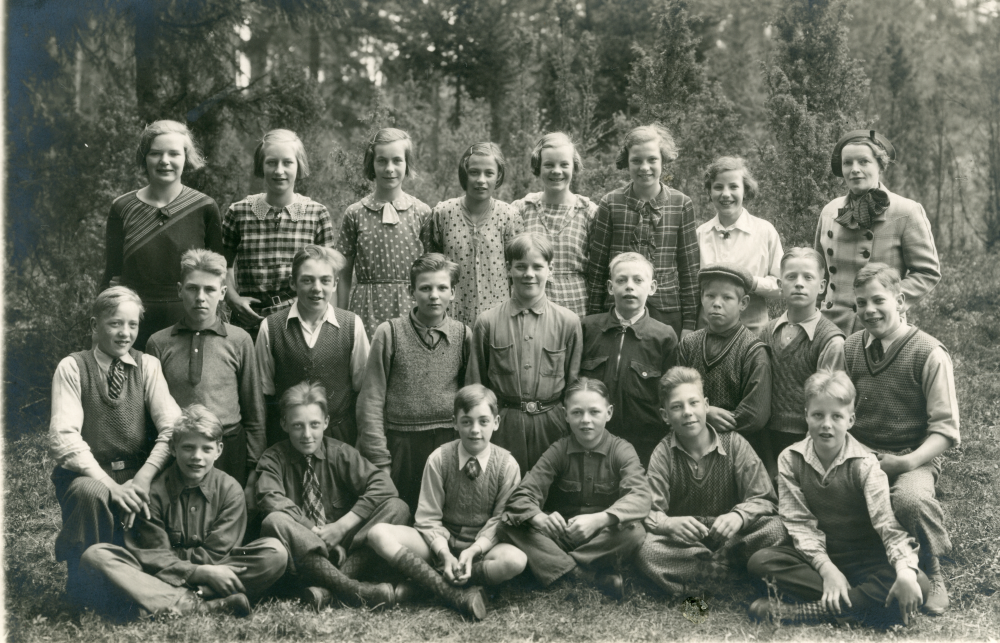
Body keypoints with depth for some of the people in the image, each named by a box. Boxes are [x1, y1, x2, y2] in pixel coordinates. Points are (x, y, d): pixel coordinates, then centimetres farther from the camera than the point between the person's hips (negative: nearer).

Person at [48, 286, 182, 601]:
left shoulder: (148, 366, 6)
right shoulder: (72, 368, -1)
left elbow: (172, 428, -4)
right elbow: (63, 439, -12)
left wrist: (143, 478, -21)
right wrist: (111, 485, -23)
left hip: (137, 473, 3)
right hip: (87, 474, -3)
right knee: (90, 493, -35)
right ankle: (81, 584, -12)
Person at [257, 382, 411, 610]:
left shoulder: (340, 453, 4)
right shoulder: (274, 458, 1)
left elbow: (383, 486, -9)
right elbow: (271, 500, -18)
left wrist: (342, 525, -18)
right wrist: (314, 530, -24)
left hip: (343, 545, 2)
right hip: (301, 549, -2)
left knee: (397, 508, -18)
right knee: (274, 522, -34)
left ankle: (326, 588, -34)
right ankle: (349, 587, -47)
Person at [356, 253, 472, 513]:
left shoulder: (464, 336, 5)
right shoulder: (389, 333, 0)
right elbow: (371, 401, 0)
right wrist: (378, 460, -6)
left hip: (450, 443, 1)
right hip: (401, 445, -1)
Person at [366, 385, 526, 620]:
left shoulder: (507, 465, -5)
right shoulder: (439, 459, -6)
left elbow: (500, 521, -4)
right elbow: (429, 519, -4)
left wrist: (473, 552, -20)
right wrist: (445, 555, -21)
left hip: (483, 545, -1)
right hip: (440, 541, 1)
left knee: (516, 559, -35)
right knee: (379, 534, -25)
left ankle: (427, 581, -26)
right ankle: (456, 595, -37)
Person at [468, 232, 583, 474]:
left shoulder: (568, 322, 2)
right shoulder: (487, 323, 1)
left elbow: (574, 384, 6)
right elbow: (475, 385, 7)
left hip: (551, 424, 0)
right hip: (503, 426, 0)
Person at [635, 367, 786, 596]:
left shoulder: (734, 444, -2)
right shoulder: (663, 454, -1)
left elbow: (764, 500, -6)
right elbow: (650, 512, -11)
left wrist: (739, 516, -29)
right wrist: (669, 524, -36)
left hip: (729, 537, 0)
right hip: (683, 542, 0)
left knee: (775, 529, -28)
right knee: (645, 549, -33)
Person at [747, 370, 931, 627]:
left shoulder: (865, 464, -11)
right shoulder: (790, 459, -4)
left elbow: (887, 522, -22)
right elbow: (799, 521, -7)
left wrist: (905, 572, -39)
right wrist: (825, 568, -22)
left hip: (866, 560, -1)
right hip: (818, 556, 1)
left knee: (918, 586, -31)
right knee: (760, 561, -25)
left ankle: (801, 612, -32)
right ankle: (857, 608, -29)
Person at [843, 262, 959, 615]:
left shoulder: (929, 353, -6)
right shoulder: (849, 349, 8)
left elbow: (945, 430, -8)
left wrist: (905, 462, -23)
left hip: (913, 457, -3)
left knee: (911, 499, -38)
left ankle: (932, 575, -6)